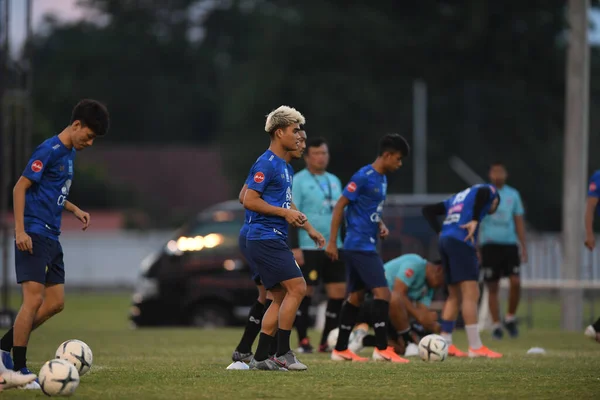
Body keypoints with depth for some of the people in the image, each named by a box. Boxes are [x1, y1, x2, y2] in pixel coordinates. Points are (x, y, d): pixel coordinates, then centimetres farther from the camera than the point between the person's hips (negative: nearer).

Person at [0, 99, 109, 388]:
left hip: (51, 237, 9)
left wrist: (74, 210, 15)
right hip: (34, 234, -9)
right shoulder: (49, 151, -13)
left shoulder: (69, 153, 15)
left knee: (55, 303, 6)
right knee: (34, 299, -12)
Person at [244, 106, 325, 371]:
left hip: (275, 240, 10)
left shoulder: (285, 167, 18)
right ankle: (283, 354, -10)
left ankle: (260, 357, 9)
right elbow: (249, 200, -18)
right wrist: (284, 213, -17)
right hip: (266, 238, -10)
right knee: (297, 287, -13)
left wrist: (310, 229, 26)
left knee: (280, 297, 9)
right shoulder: (266, 164, -12)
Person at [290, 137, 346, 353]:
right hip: (309, 248, -6)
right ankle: (303, 342, 5)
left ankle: (327, 342, 8)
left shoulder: (334, 181, 17)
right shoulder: (298, 181, -4)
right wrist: (294, 248, -16)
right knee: (305, 293, -3)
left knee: (338, 293, 1)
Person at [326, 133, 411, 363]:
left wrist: (381, 225, 7)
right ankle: (382, 350, -11)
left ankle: (340, 350, 17)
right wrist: (332, 242, -15)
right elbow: (340, 206, -14)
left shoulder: (382, 179, 13)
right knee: (382, 292, -13)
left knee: (356, 297, 12)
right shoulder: (364, 177, -14)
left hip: (366, 246, 10)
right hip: (359, 246, -10)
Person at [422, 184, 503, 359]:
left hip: (445, 241, 8)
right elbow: (482, 192, -15)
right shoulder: (490, 192, 12)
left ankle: (445, 345, 14)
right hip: (461, 242, -8)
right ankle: (475, 347, -10)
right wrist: (475, 221, -13)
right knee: (471, 295, -8)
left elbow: (428, 210, 26)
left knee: (454, 295, 15)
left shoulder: (458, 197, 31)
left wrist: (440, 232, 15)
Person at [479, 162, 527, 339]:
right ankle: (496, 326, 7)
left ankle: (510, 318, 9)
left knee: (516, 282, -12)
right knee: (492, 288, -1)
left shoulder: (513, 195, 12)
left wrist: (523, 247, 12)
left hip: (510, 244, 2)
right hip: (490, 245, -2)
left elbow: (519, 222, 16)